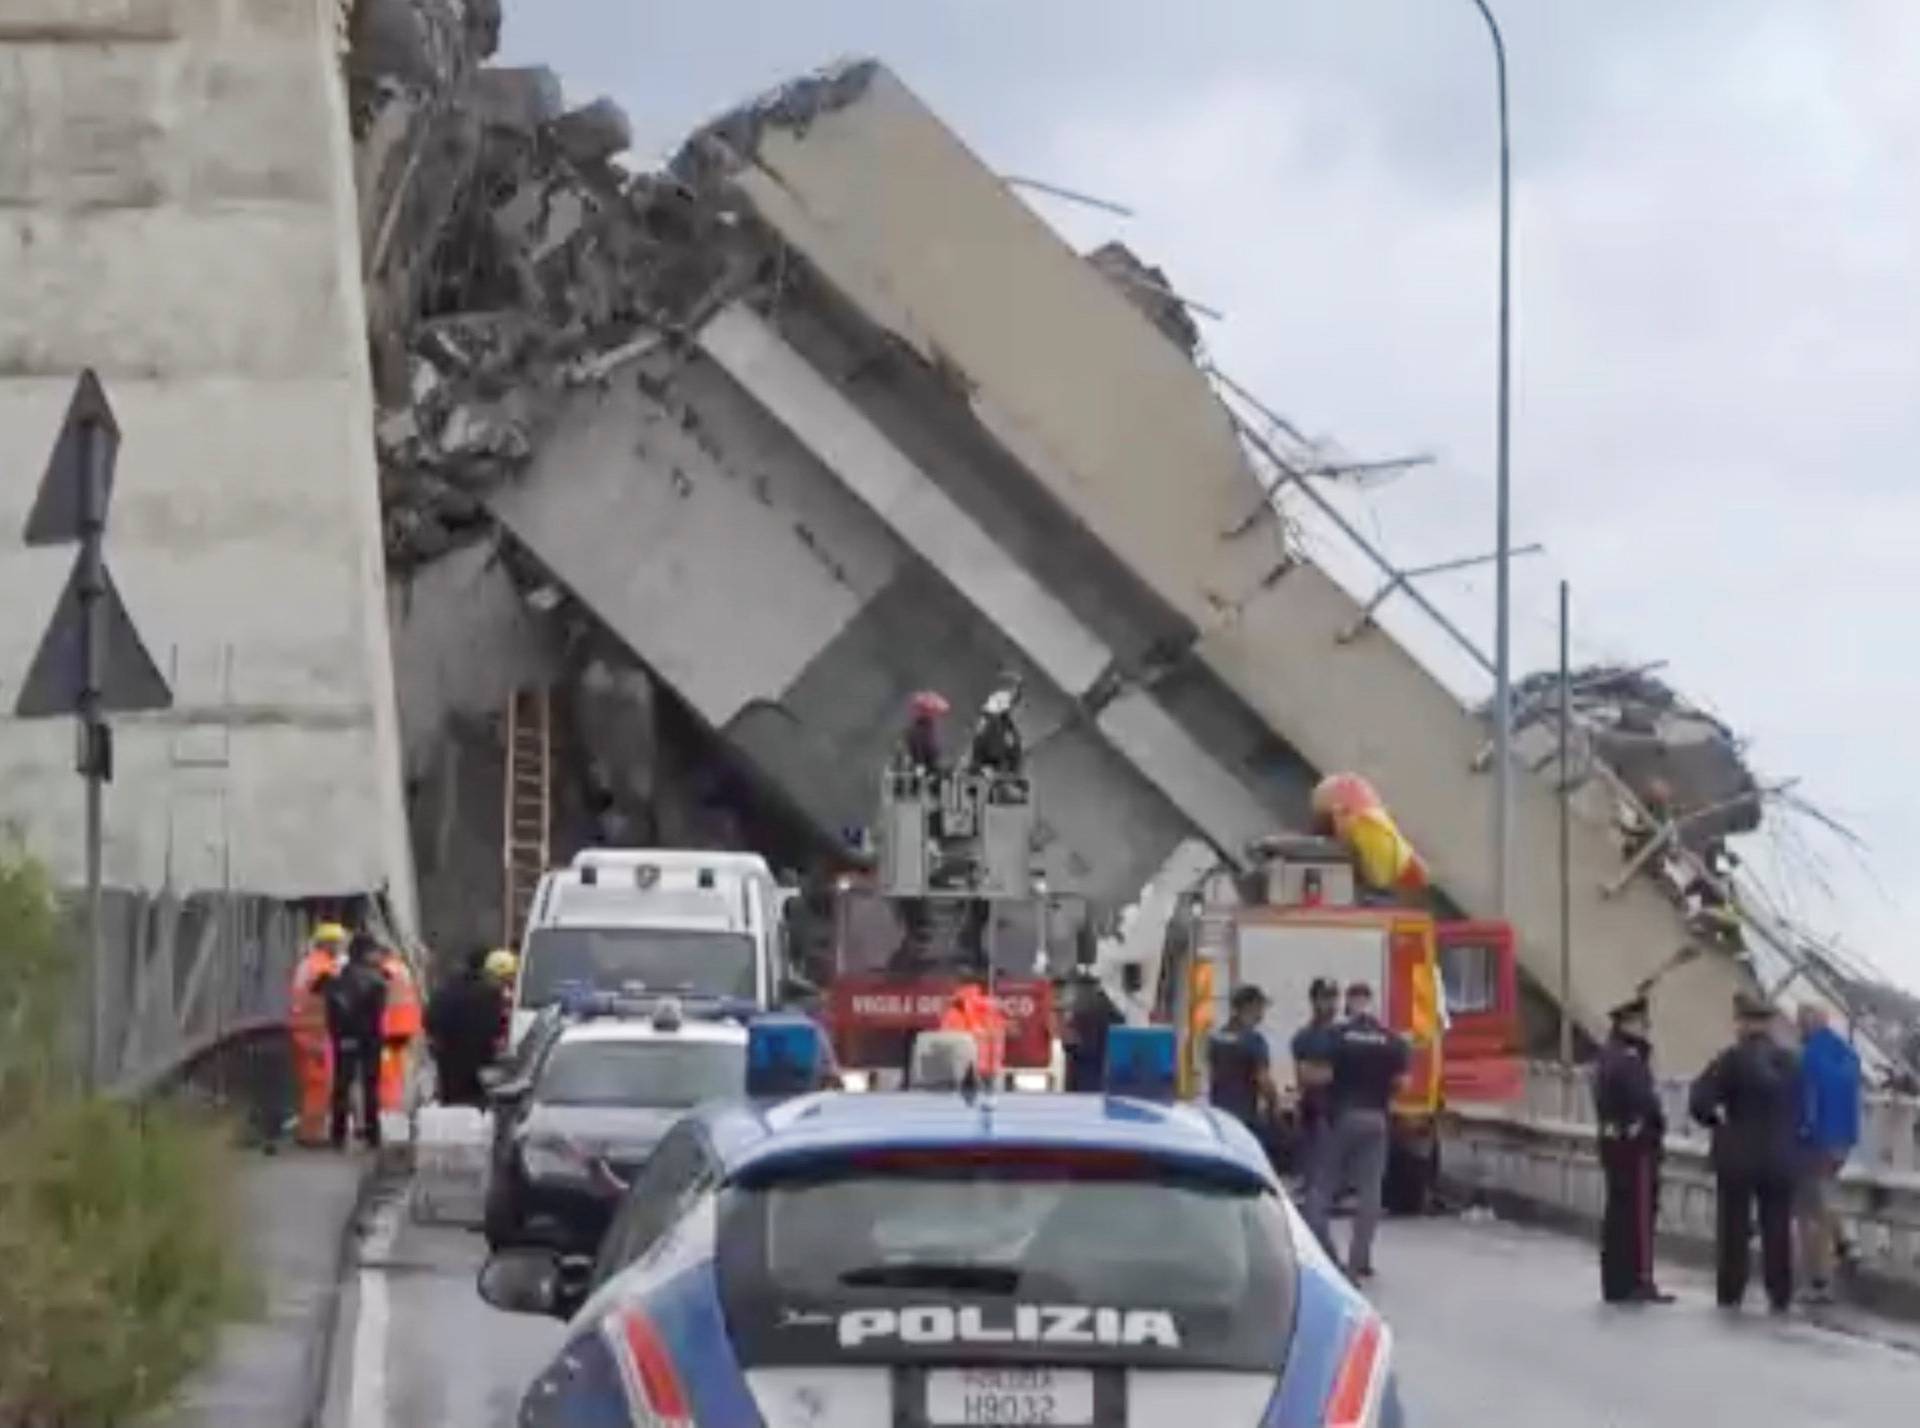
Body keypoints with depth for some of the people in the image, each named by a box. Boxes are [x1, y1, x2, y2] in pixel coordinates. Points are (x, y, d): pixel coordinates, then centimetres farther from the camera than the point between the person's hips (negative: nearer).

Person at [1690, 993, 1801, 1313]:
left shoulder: (1733, 1059, -13)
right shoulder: (1791, 1061, 0)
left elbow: (1699, 1102, -18)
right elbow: (1801, 1109, 3)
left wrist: (1717, 1121, 0)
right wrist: (1788, 1136, 14)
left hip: (1738, 1155, -3)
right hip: (1780, 1157, 3)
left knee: (1734, 1227, 8)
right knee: (1777, 1228, 9)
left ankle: (1731, 1292, 11)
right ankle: (1780, 1295, 11)